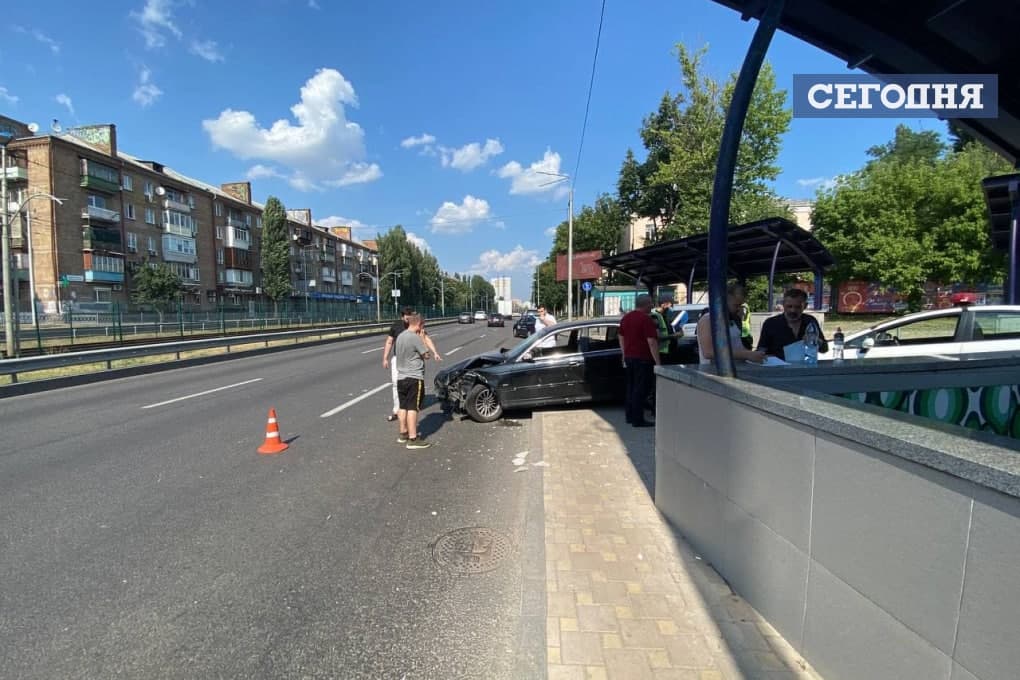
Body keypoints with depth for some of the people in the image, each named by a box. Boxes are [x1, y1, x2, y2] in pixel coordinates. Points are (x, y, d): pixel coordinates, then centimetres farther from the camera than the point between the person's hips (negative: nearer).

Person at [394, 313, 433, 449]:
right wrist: (422, 339, 0)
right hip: (414, 378, -8)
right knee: (412, 408, -7)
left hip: (401, 377, 8)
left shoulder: (400, 336, 11)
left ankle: (403, 434, 25)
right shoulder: (415, 337, -15)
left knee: (403, 406, 15)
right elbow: (427, 355, -8)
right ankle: (412, 439, -6)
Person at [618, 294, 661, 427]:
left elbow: (621, 338, 17)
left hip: (629, 357, 8)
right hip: (643, 359, -8)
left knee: (631, 387, 15)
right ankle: (638, 420, -1)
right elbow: (652, 342, -19)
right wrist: (657, 362, -17)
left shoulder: (626, 317, 10)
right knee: (641, 389, -3)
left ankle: (630, 416, 21)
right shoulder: (646, 319, -15)